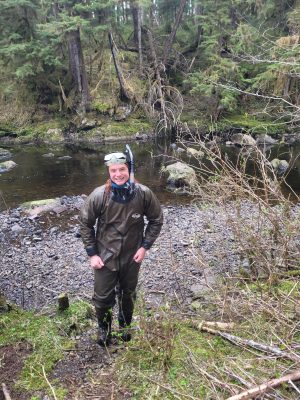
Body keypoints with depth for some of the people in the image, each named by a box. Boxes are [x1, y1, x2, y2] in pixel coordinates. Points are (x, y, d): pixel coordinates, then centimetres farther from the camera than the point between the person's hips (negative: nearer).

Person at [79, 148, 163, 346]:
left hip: (132, 256, 1)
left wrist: (145, 246, -7)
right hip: (105, 257, -1)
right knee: (103, 297, 14)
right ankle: (104, 328, 46)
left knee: (128, 294, 22)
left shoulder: (144, 194, -19)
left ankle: (125, 325, 52)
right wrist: (92, 254, -7)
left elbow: (156, 220, -3)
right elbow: (85, 224, -6)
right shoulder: (99, 196, -21)